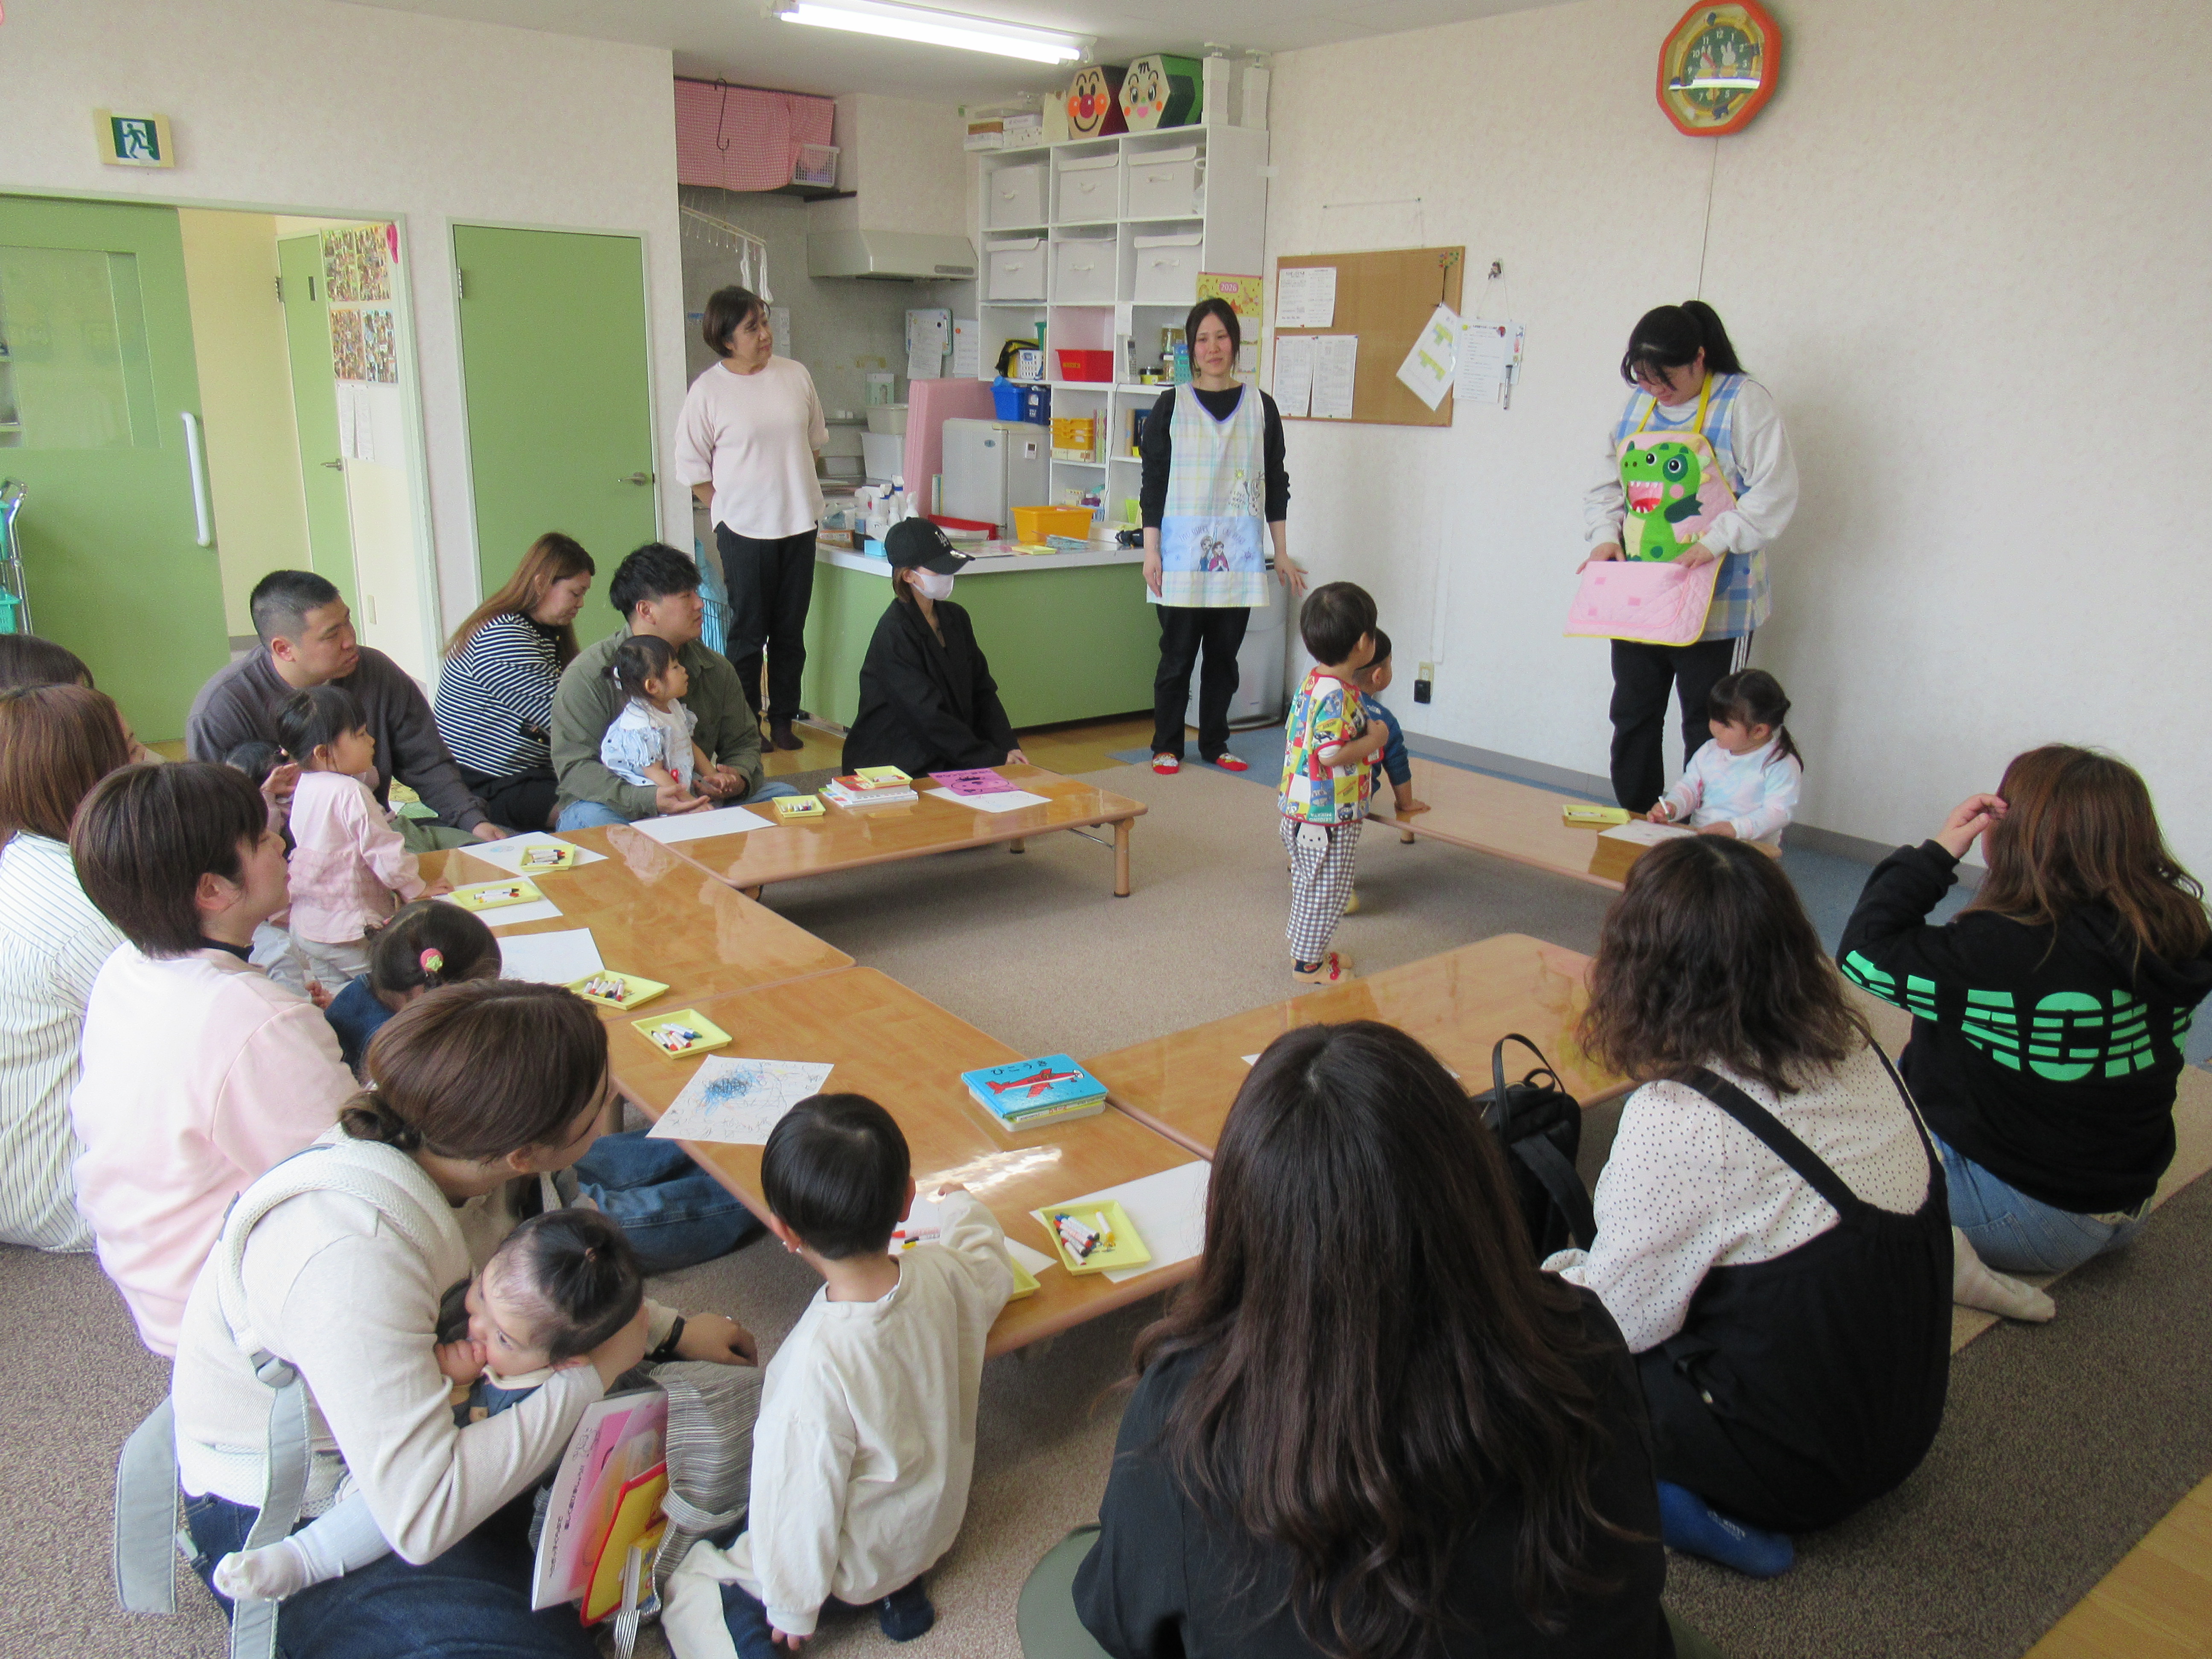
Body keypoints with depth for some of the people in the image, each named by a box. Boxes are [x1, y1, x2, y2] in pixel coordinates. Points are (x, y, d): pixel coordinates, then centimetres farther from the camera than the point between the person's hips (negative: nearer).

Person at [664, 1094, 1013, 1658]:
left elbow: (803, 1504, -24)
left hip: (856, 1564, -5)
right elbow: (991, 1269, 4)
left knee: (682, 1579, 12)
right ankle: (897, 1587, 17)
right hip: (935, 1520, 5)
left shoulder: (820, 1367, -38)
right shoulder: (946, 1273, -23)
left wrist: (793, 1609, -6)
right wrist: (962, 1208, 24)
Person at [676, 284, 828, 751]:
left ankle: (783, 718, 22)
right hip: (744, 531, -4)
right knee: (748, 633, 3)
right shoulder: (707, 391, -6)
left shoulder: (795, 375, 4)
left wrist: (797, 492, 13)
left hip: (799, 523, 4)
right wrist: (726, 510, -4)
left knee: (791, 631, 10)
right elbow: (692, 465, 0)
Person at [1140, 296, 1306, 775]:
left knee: (1224, 654, 7)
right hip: (1183, 552, -2)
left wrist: (1282, 553, 8)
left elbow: (1276, 485, 11)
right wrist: (1151, 551, -5)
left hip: (1239, 554, 2)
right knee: (1177, 654, 0)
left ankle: (1215, 744, 19)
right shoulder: (1172, 405, 2)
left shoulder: (1260, 407, 7)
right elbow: (1152, 483, 1)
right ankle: (1167, 747, 12)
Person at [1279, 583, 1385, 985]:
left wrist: (1363, 731, 12)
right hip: (1329, 816, -10)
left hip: (1302, 810, 10)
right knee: (1326, 891, 5)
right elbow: (1331, 755, -30)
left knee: (1309, 885, 22)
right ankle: (1307, 963, 17)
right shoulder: (1335, 694, -25)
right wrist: (1375, 740, -16)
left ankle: (1309, 949, 36)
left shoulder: (1313, 682, 5)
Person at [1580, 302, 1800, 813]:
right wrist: (1606, 535, -1)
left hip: (1714, 602, -6)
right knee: (1632, 717, 11)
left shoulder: (1744, 401, -7)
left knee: (1707, 727, 0)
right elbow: (1608, 483, 17)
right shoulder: (1638, 405, 11)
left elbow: (1775, 492, -13)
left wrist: (1717, 542, -23)